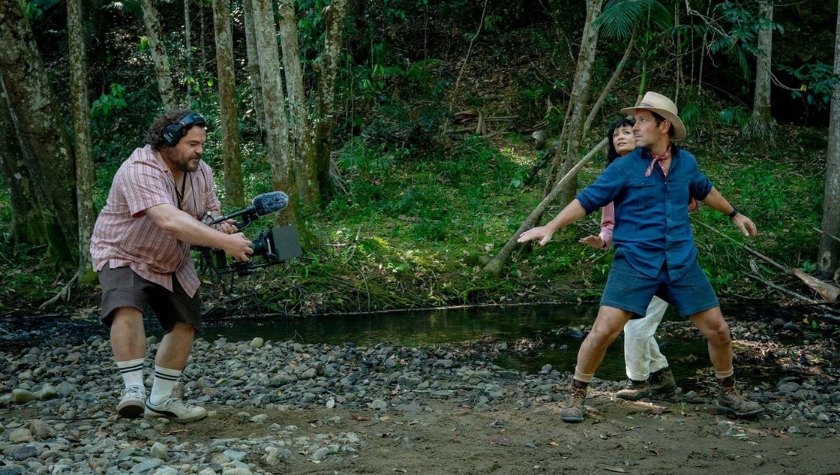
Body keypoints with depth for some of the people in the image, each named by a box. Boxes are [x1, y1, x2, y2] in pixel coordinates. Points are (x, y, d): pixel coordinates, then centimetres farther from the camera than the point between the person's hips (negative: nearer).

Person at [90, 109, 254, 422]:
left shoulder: (201, 171, -5)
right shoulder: (141, 170, -31)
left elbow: (211, 211, 5)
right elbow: (169, 220, -44)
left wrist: (221, 225, -22)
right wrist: (225, 242, -47)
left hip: (172, 263, 8)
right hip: (124, 255, -7)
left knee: (185, 324, 5)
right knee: (126, 309, -32)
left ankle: (161, 399, 18)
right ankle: (133, 390, -26)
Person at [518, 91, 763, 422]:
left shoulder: (685, 162, 6)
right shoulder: (625, 167, -5)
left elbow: (704, 190, 27)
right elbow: (587, 200, -4)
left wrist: (733, 214, 39)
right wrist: (550, 228, -14)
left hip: (682, 262, 4)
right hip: (635, 262, -3)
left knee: (717, 330, 6)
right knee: (604, 331, -15)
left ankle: (728, 395, 30)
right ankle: (576, 395, 6)